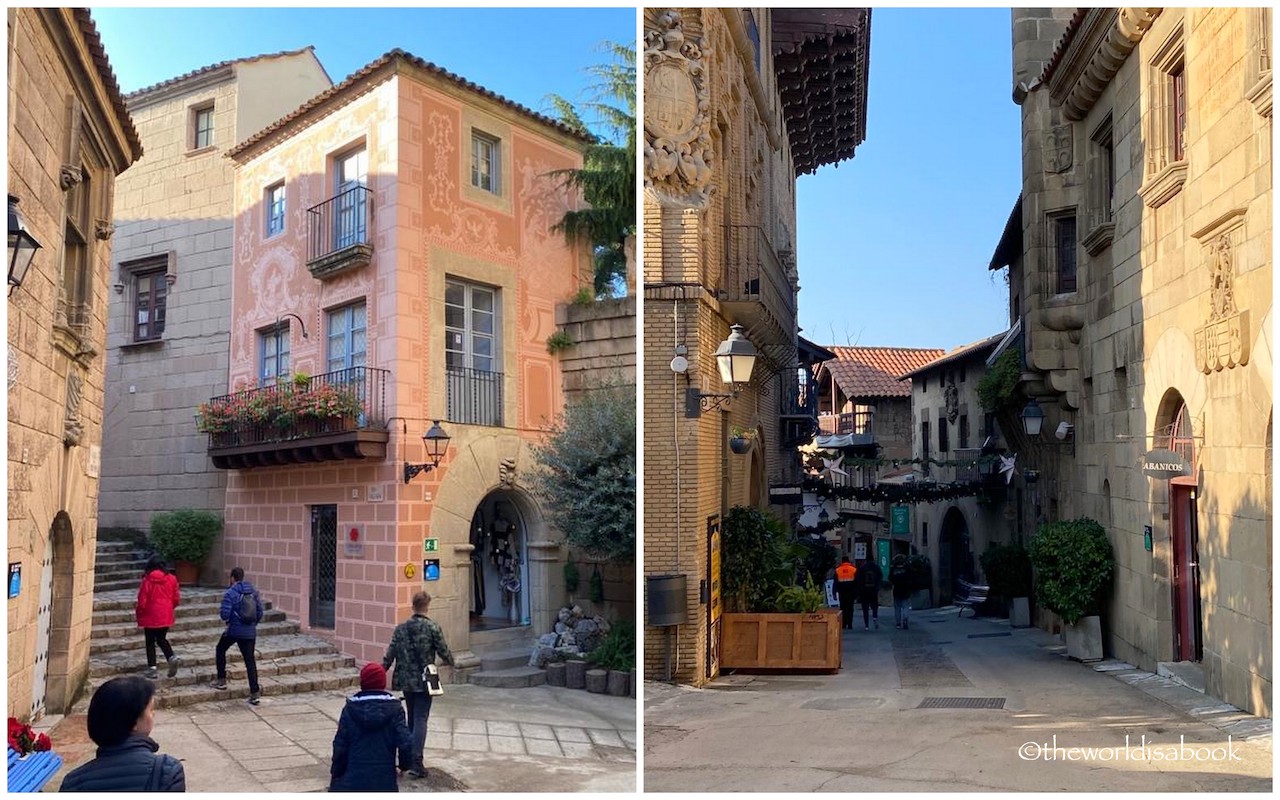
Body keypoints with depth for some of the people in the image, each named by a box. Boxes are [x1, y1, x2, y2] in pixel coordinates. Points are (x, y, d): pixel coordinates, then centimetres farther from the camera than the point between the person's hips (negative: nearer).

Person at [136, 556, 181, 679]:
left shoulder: (147, 580, -12)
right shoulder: (171, 579, -2)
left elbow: (142, 602, -10)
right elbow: (176, 599, 2)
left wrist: (139, 613, 9)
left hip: (151, 616, -3)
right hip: (166, 617, 3)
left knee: (150, 642, 10)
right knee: (162, 639, 19)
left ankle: (152, 669, 9)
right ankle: (172, 657, -5)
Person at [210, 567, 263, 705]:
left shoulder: (230, 593, -10)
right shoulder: (253, 592, 6)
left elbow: (225, 615, -15)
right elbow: (260, 612, 8)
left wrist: (220, 611, 8)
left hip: (234, 631, -4)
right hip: (250, 632, 4)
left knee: (220, 650, 25)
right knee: (250, 661, 5)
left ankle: (221, 680, 29)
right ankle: (254, 694, -1)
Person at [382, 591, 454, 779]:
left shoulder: (401, 628, 3)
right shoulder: (433, 627, -9)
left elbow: (390, 653, 1)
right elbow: (443, 651, -5)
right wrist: (451, 662, 15)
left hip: (405, 680, 4)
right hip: (424, 681, -4)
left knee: (412, 719, 18)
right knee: (420, 720, -3)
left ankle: (407, 760, 24)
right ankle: (415, 763, -10)